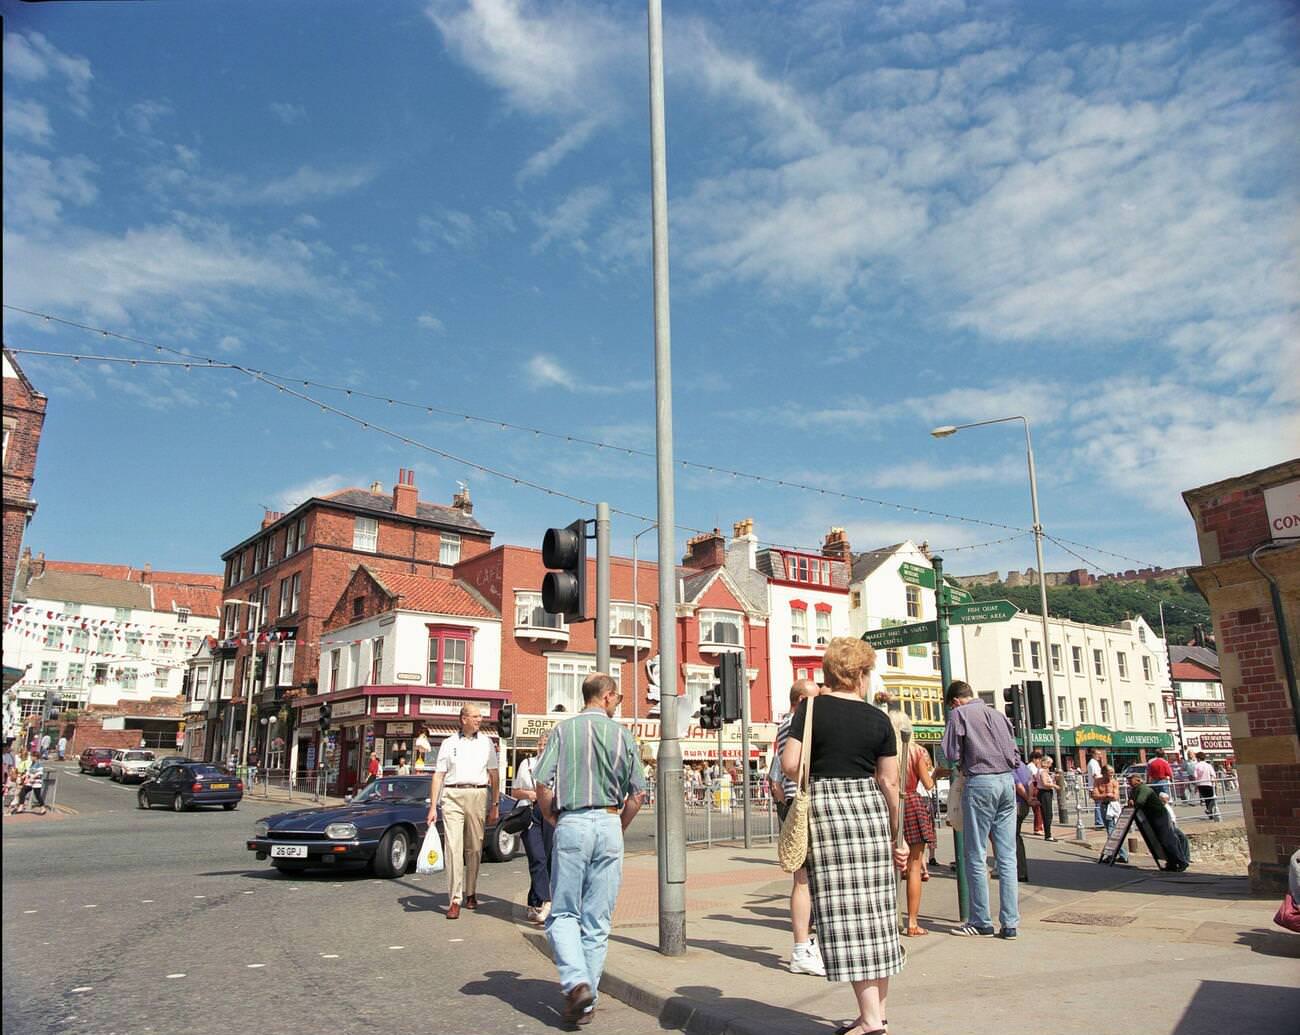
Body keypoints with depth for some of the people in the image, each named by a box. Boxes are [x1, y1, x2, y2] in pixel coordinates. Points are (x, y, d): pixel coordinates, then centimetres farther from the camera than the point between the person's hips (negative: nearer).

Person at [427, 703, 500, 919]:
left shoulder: (486, 742, 12)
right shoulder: (449, 743, 9)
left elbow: (494, 775, 12)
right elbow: (438, 775, 8)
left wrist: (494, 806, 7)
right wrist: (433, 807, 2)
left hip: (478, 796, 1)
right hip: (452, 796, -1)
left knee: (475, 848, 7)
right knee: (453, 847, -8)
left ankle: (471, 893, 23)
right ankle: (454, 900, -7)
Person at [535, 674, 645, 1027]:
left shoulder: (563, 730, 1)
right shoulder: (623, 734, 4)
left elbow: (542, 785, -6)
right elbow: (637, 794, 3)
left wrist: (554, 821, 9)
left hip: (572, 824, -1)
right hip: (609, 825, 2)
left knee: (563, 914, 8)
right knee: (598, 920, 10)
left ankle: (576, 982, -12)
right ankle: (588, 1000, 15)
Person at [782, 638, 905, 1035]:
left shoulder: (811, 708, -3)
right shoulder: (879, 720, 4)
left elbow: (790, 764, -10)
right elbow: (889, 783, 5)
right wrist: (894, 836, 15)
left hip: (824, 808, -3)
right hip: (869, 807, 3)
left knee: (843, 911, 1)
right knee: (876, 909, 12)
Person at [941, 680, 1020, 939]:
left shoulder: (959, 714, 0)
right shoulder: (998, 715, 15)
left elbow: (952, 754, -2)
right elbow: (1013, 752, 17)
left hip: (980, 782, -6)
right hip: (1007, 780, 6)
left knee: (975, 856, 2)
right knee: (1007, 856, 6)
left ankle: (981, 923, 6)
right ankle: (1010, 923, 6)